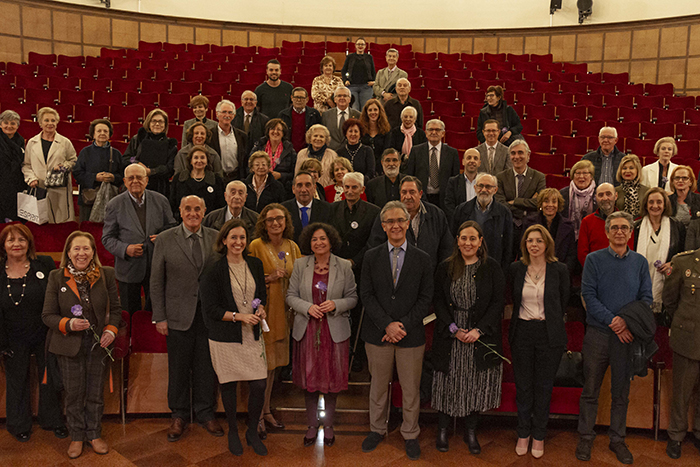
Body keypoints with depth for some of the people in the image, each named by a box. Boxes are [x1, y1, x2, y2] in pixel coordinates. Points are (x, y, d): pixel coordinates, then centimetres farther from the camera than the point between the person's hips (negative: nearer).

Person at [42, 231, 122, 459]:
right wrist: (69, 324, -22)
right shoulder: (56, 277, -6)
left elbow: (115, 309, 4)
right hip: (69, 345, -1)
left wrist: (111, 330, -12)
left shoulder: (106, 275, -4)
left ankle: (94, 434, 31)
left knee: (96, 391, 12)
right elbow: (48, 315, -5)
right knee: (73, 393, 11)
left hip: (98, 343, 1)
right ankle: (76, 436, 30)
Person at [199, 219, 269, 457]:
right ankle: (233, 432, 31)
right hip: (225, 338, -3)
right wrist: (239, 316, -18)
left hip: (252, 335, 3)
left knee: (259, 385, 0)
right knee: (229, 385, 9)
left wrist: (260, 310, -5)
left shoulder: (255, 264, 5)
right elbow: (210, 309, -8)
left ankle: (253, 432, 23)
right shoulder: (213, 271, -9)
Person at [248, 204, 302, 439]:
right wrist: (269, 278, -19)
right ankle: (258, 417, 11)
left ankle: (266, 411, 27)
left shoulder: (292, 247, 8)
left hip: (282, 311, 5)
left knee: (273, 362, 14)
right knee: (262, 364, -2)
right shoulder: (256, 246, -8)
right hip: (263, 310, -5)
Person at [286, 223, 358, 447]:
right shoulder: (300, 265, 1)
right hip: (307, 330, 1)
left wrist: (335, 305, -16)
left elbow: (352, 297, 2)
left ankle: (328, 425, 27)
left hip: (334, 330, -1)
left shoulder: (344, 266, -1)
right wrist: (307, 307, -15)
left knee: (331, 379, 8)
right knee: (309, 379, 9)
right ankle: (312, 425, 26)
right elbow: (291, 295, 3)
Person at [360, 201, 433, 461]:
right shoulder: (371, 257, 2)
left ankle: (410, 435, 29)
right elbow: (366, 295, -3)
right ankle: (377, 430, 34)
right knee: (378, 386, 14)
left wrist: (403, 325, -12)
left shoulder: (423, 259, 1)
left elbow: (425, 299, -2)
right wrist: (387, 324, -13)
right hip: (378, 333, 1)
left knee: (411, 389, 10)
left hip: (411, 334, 0)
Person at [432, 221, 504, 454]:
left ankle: (470, 431, 27)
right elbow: (438, 301, 1)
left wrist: (479, 330, -14)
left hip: (481, 336, 0)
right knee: (448, 382, 7)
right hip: (450, 335, 1)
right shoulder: (445, 268, 2)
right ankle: (442, 430, 25)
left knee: (477, 383, 8)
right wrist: (453, 328, -11)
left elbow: (498, 302, -4)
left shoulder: (492, 267, -1)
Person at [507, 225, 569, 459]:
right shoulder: (515, 269, 0)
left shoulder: (560, 270, -4)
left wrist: (549, 321, 8)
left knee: (544, 387, 9)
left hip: (549, 334, -1)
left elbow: (563, 302, 7)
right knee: (523, 386, 10)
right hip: (522, 332, 1)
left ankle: (539, 436, 25)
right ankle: (523, 434, 26)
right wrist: (523, 318, 10)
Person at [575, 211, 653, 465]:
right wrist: (612, 321, -16)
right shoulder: (594, 259, -1)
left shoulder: (640, 262, 5)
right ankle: (585, 437, 19)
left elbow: (646, 298, 3)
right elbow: (589, 295, -7)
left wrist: (627, 320, -14)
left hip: (627, 335, 2)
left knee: (621, 392, 11)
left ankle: (617, 439, 26)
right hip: (597, 333, -2)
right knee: (590, 390, 6)